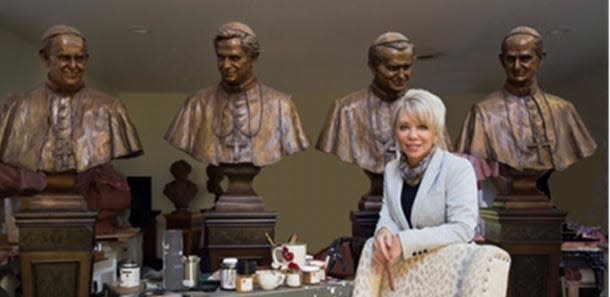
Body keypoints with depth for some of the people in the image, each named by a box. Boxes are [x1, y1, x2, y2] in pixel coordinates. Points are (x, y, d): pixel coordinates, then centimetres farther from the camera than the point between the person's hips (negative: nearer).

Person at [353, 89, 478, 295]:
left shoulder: (458, 169, -15)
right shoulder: (391, 169, 6)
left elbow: (463, 229, -22)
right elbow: (388, 215, 7)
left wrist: (405, 242, -28)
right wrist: (384, 231, -19)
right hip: (409, 262, 6)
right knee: (374, 247, -21)